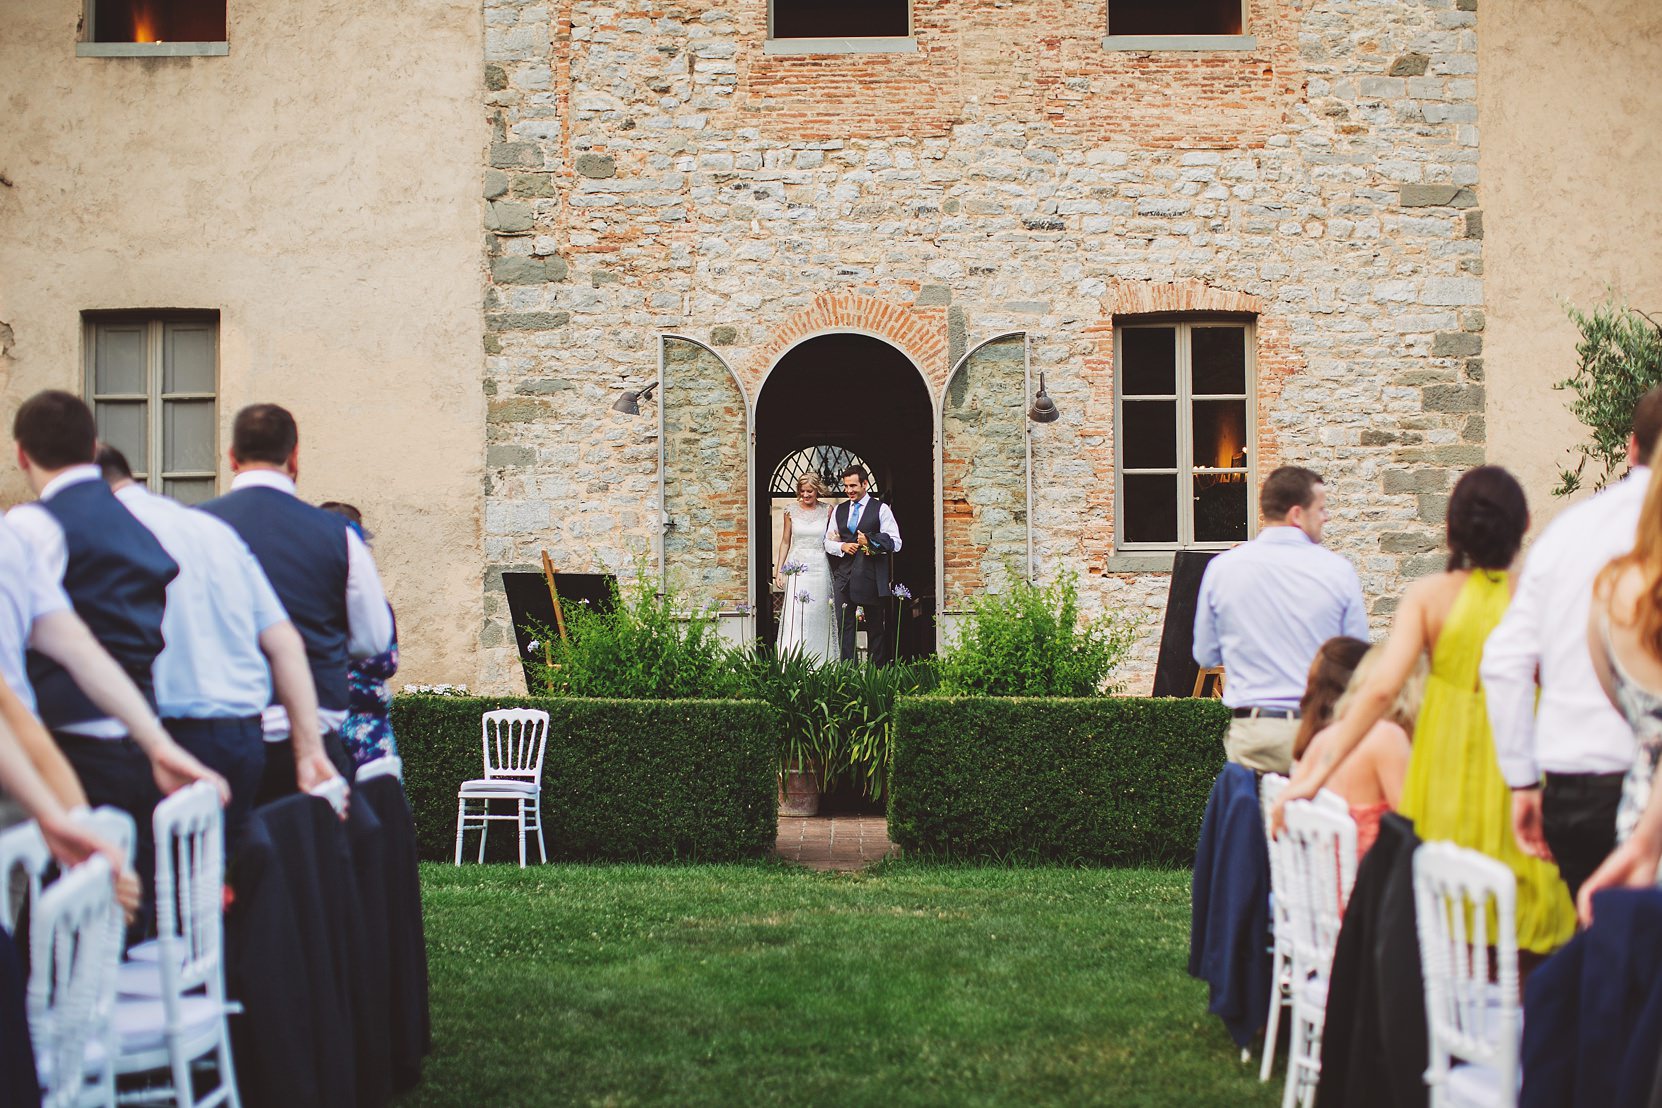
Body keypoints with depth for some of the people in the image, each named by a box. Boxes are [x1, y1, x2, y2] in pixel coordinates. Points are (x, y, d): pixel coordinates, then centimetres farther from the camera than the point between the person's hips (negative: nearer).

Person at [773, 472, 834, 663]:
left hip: (820, 567, 1)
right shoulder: (791, 510, 4)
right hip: (797, 567, -1)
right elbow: (785, 542, 9)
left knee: (819, 616, 4)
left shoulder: (827, 511, 4)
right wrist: (779, 570, 6)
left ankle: (819, 664, 11)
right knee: (795, 616, -8)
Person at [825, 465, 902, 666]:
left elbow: (895, 543, -4)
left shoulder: (881, 509, 2)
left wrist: (871, 540, -17)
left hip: (871, 578, -3)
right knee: (843, 625, -2)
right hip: (843, 576, 3)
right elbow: (828, 542, 17)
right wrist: (842, 546, -4)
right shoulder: (839, 511, 15)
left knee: (876, 627, 4)